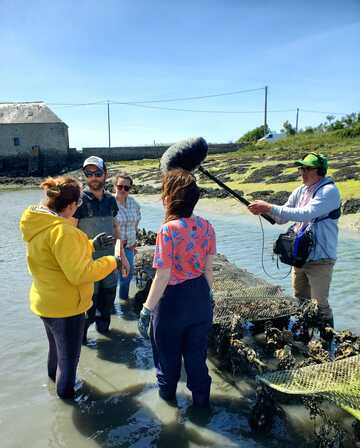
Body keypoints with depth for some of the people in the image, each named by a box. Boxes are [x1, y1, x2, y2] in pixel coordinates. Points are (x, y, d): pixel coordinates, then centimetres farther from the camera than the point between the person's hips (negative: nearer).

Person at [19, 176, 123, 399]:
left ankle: (54, 377, 56)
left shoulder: (40, 224, -1)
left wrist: (91, 245, 7)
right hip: (66, 305, -9)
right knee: (69, 355, 16)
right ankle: (66, 391, 38)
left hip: (46, 301, 9)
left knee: (56, 347, 33)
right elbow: (79, 274, -30)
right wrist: (111, 262, -19)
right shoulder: (62, 230, -30)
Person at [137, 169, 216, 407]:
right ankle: (201, 397, 42)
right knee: (197, 351, 24)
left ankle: (168, 390, 47)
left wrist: (147, 310, -12)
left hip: (173, 299, -5)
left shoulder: (168, 230, -24)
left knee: (168, 351, 22)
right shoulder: (206, 226, -7)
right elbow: (208, 268, 2)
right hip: (200, 296, 5)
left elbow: (162, 277, -22)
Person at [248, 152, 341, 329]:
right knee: (300, 302, 18)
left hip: (320, 259, -7)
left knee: (320, 305, 2)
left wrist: (269, 207, -30)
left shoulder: (329, 191, -14)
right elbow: (282, 219, 9)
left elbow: (307, 214, -29)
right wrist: (264, 210, -12)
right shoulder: (300, 190, 8)